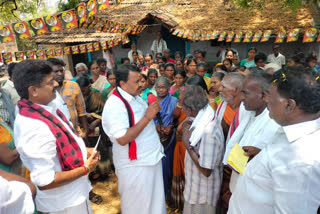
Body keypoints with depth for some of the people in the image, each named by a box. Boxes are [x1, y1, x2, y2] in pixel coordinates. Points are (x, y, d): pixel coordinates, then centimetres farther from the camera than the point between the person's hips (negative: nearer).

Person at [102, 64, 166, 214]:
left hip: (153, 158, 8)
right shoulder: (114, 105, -22)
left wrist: (153, 111, 1)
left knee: (155, 202, 23)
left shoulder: (136, 97, 6)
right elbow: (122, 139, -28)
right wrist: (147, 117, -27)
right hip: (135, 166, -8)